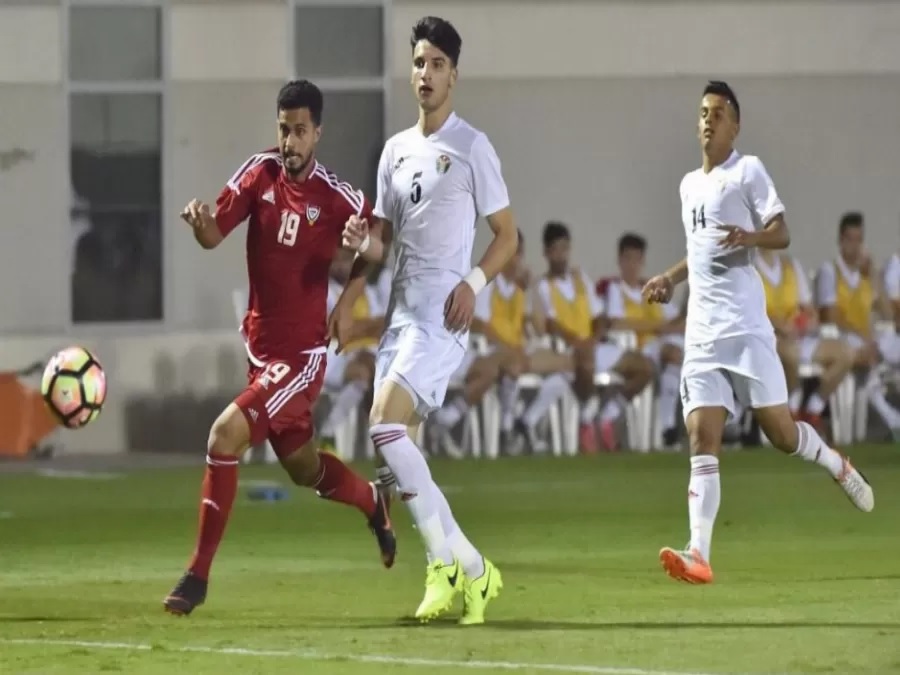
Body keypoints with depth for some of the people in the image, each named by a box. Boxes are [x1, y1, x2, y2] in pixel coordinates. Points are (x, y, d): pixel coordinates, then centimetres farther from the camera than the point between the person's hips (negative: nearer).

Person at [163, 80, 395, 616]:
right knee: (304, 469, 20)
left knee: (226, 434, -22)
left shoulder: (337, 198, -12)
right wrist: (201, 222, -32)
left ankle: (200, 574, -13)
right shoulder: (261, 173, -2)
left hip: (301, 353, -6)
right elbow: (215, 234, -8)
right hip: (260, 345, 6)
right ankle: (374, 501, 52)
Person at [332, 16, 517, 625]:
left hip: (442, 317, -8)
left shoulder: (471, 147, -4)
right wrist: (361, 245, 1)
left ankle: (460, 562, -17)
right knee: (398, 442, 2)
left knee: (385, 425, -21)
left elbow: (507, 235, -2)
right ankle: (449, 570, 8)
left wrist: (474, 282, -17)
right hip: (400, 315, 8)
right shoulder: (397, 150, 16)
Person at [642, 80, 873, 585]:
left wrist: (750, 237, -27)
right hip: (702, 331, 5)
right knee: (703, 440, -9)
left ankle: (838, 465, 32)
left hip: (745, 327, -5)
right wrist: (671, 279, 21)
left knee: (781, 434, -2)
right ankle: (699, 555, -20)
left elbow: (782, 234, -8)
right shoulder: (690, 185, 21)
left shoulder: (747, 171, 1)